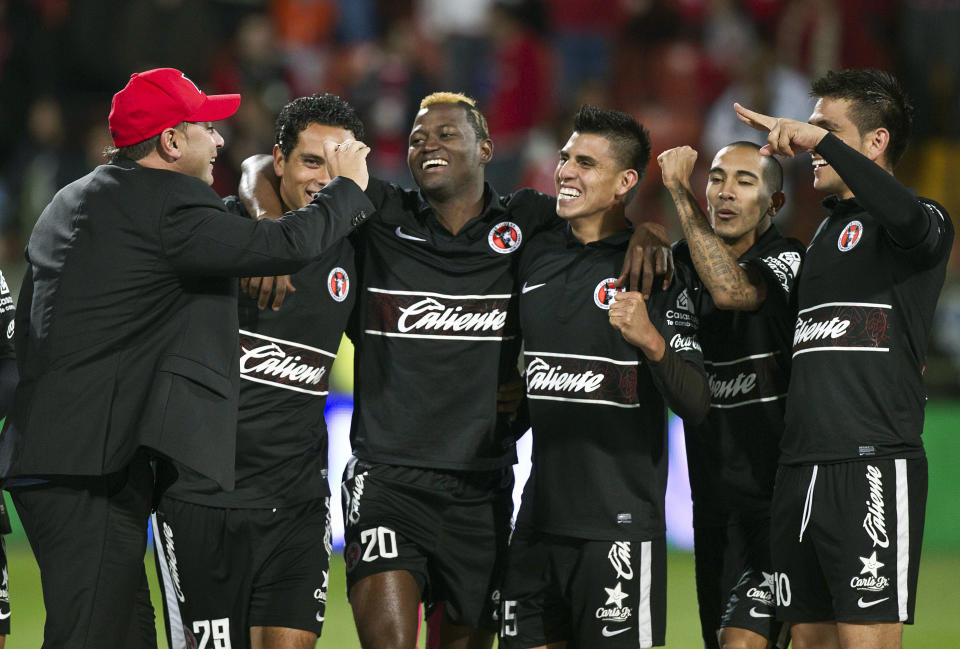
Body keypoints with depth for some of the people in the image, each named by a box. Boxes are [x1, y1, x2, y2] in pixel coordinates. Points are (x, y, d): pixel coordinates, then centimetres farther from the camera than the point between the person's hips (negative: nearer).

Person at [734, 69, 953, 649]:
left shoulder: (920, 225, -3)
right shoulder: (826, 232, 23)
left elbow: (907, 216, -28)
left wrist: (822, 139, -26)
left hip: (873, 465, -8)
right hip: (801, 467, 8)